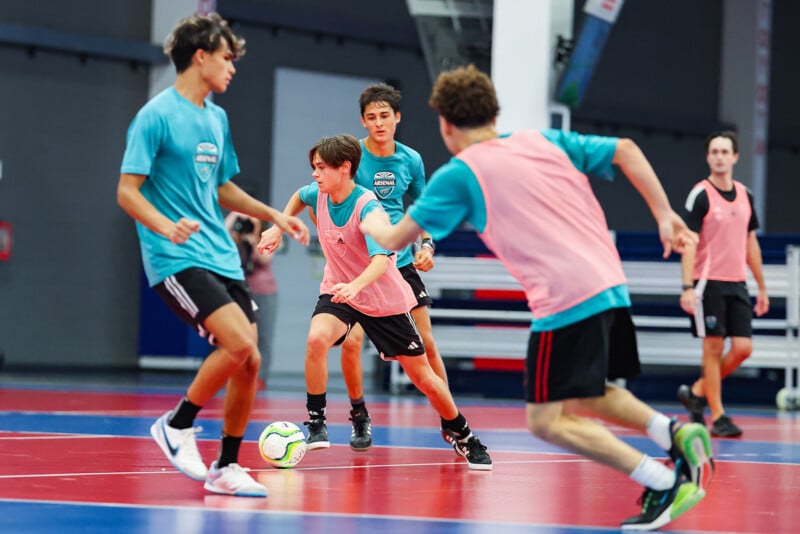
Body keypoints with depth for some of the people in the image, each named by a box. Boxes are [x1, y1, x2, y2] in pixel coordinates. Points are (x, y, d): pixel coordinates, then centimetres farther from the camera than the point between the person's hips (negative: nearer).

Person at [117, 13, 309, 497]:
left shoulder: (216, 118, 16)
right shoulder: (157, 115, -8)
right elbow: (127, 190, -12)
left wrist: (273, 214, 20)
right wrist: (165, 225, -29)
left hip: (222, 256, 8)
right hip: (176, 258, -8)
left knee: (247, 362, 1)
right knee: (239, 342, -23)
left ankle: (226, 468, 14)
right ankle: (178, 425, -4)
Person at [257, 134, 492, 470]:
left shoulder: (367, 208, -27)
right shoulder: (318, 194, -9)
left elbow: (382, 259, -43)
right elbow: (299, 197, 19)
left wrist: (355, 286, -61)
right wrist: (277, 229, 7)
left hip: (385, 300, -4)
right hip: (338, 291, 4)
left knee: (423, 377, 3)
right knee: (317, 339, -30)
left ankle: (461, 435, 27)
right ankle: (316, 425, -18)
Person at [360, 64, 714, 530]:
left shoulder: (459, 175, 1)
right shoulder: (545, 141, 17)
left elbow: (395, 240, 6)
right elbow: (626, 151, 12)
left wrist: (374, 223, 29)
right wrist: (665, 215, 14)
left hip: (566, 299, -7)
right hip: (611, 284, 8)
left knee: (547, 420, -2)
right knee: (591, 396, 26)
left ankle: (664, 482, -12)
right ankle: (674, 431, 3)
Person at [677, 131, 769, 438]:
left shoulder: (745, 196, 11)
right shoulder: (700, 195, -6)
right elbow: (689, 243, -10)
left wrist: (761, 287, 17)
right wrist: (687, 287, -19)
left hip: (737, 284, 6)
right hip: (708, 283, -5)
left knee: (743, 347, -2)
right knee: (713, 346, -3)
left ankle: (696, 392, 16)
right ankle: (717, 416, 2)